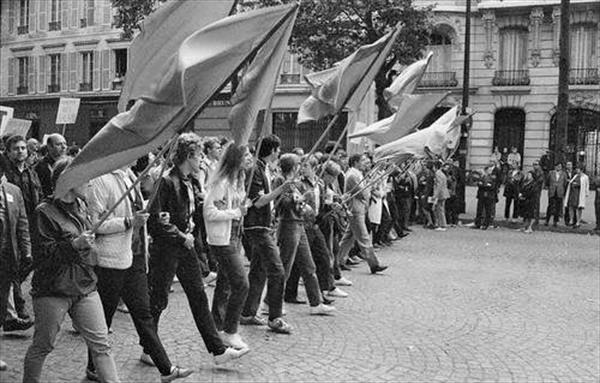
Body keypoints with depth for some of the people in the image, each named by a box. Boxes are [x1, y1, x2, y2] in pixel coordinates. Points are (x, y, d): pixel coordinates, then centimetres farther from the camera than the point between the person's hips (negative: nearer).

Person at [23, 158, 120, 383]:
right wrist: (75, 244, -26)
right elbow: (45, 251, -17)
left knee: (101, 343, 2)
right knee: (42, 346, 8)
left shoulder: (81, 207, 10)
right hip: (53, 289, -6)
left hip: (85, 286, 6)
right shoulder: (45, 212, -11)